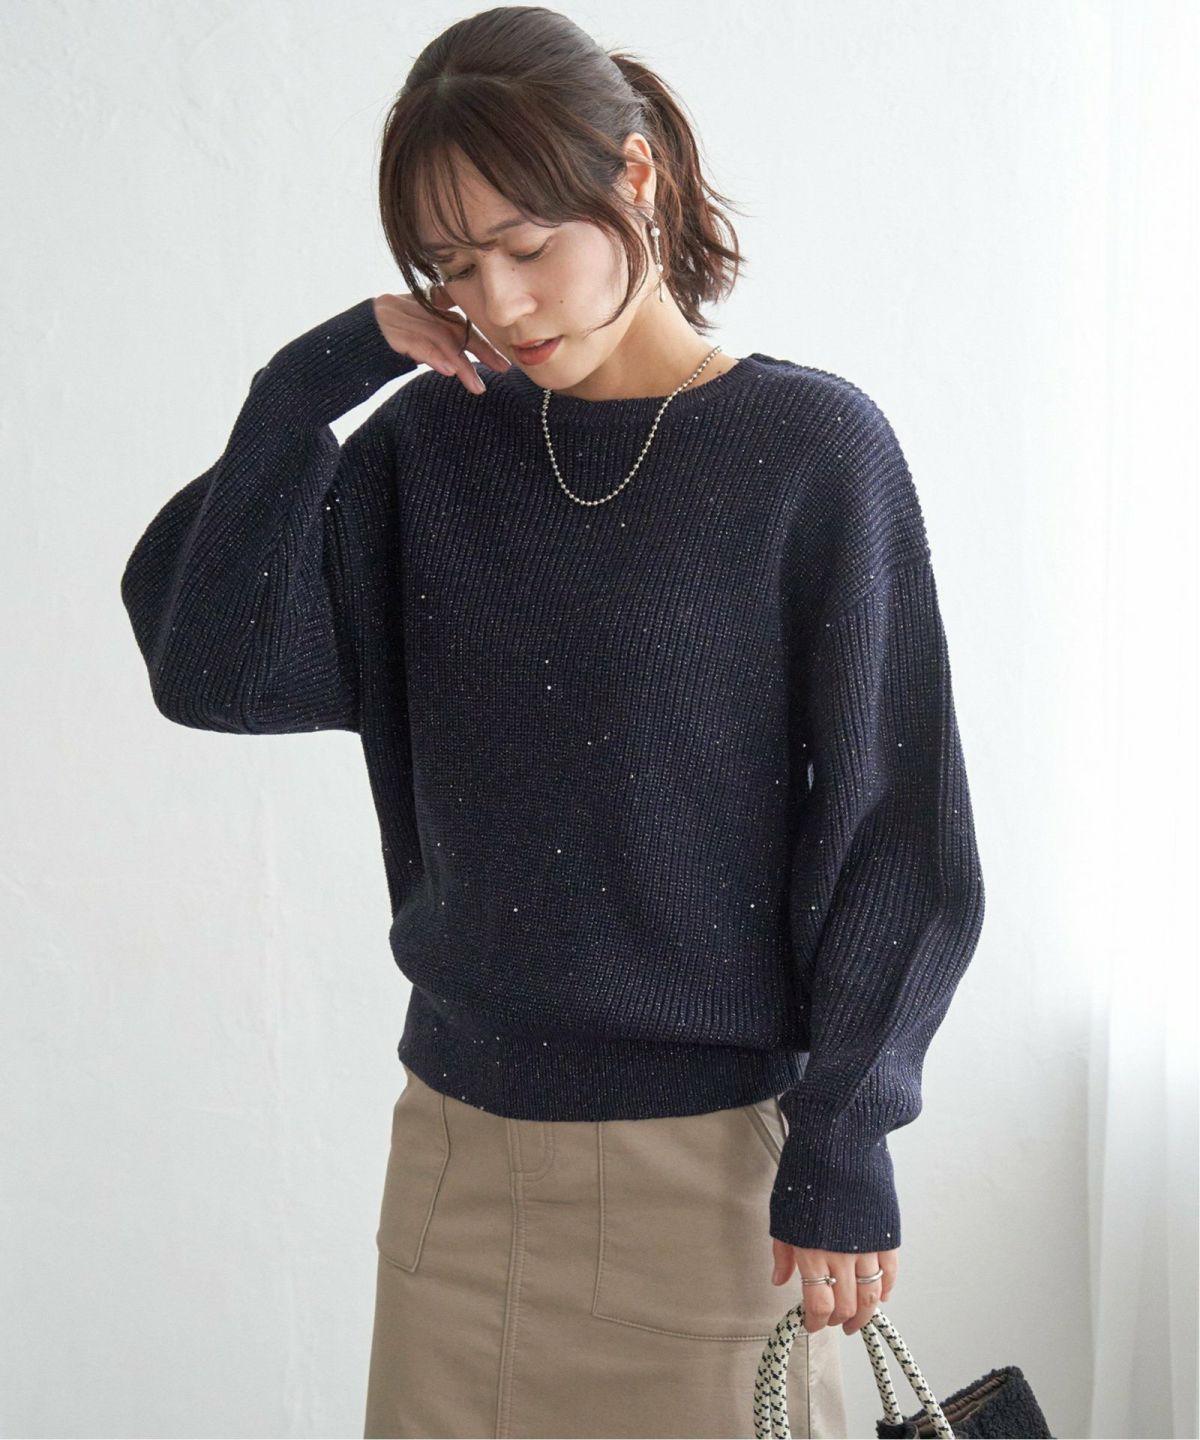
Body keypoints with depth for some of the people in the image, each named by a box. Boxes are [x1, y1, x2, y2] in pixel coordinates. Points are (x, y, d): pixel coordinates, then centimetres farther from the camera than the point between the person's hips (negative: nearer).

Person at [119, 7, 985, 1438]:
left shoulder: (813, 446, -9)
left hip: (710, 1157, -3)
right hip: (458, 1143, 4)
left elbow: (893, 826, -8)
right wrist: (312, 381, -11)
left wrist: (842, 1150, -8)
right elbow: (208, 664, -7)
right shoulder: (434, 443, 3)